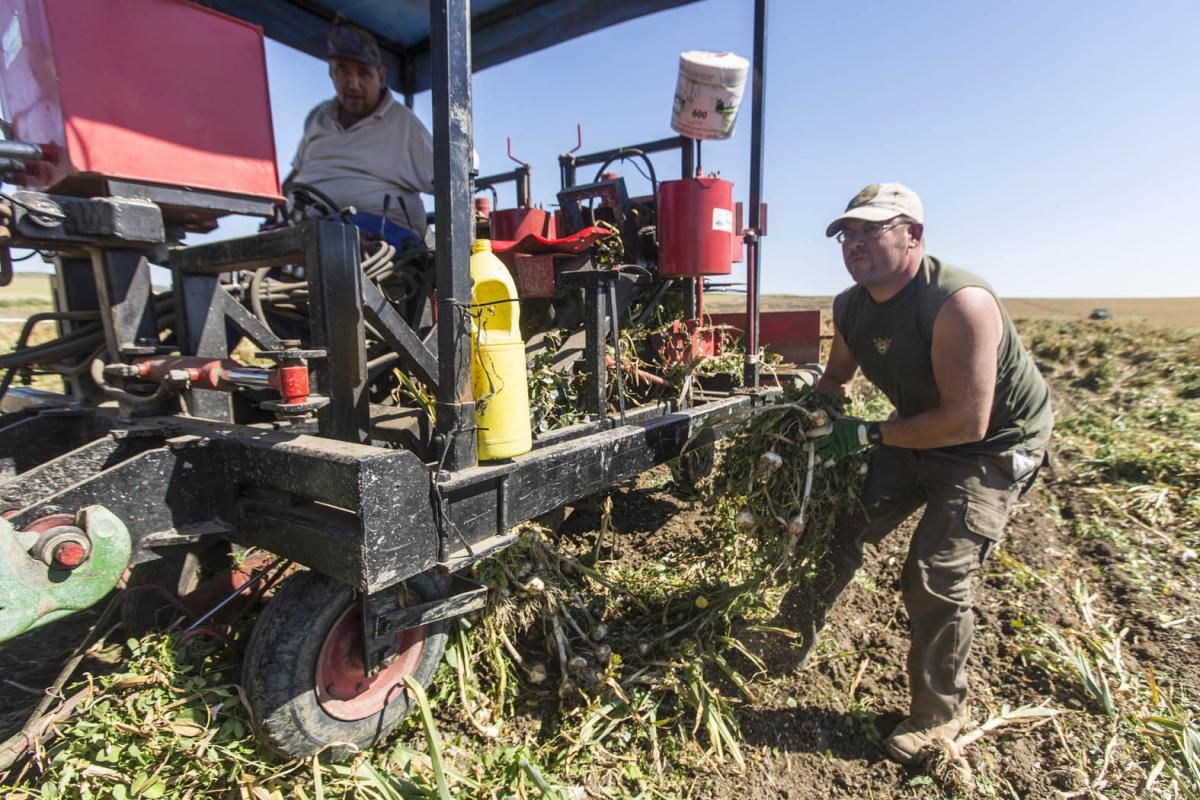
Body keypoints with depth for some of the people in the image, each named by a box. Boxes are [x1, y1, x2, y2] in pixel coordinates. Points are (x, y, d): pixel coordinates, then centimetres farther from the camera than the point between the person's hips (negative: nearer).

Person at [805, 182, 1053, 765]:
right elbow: (837, 377, 9)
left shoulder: (958, 302, -32)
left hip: (994, 446, -7)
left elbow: (968, 422, -32)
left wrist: (865, 436, -30)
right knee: (842, 525, 6)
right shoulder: (850, 307, -8)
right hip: (915, 433, 7)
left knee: (937, 575, -12)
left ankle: (939, 714, 14)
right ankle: (795, 637, 27)